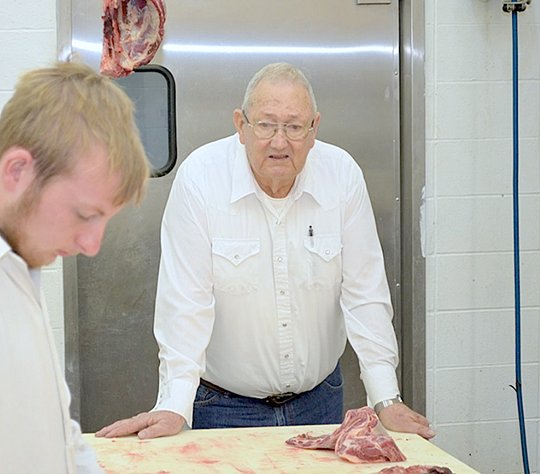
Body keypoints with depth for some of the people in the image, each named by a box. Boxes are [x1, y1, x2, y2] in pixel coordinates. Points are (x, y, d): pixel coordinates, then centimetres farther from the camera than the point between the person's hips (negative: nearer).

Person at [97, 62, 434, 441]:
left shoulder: (342, 175, -9)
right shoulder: (200, 177, -17)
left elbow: (364, 293, -6)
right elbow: (186, 300, -18)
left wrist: (386, 399, -11)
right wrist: (174, 407, -24)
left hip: (319, 399, 3)